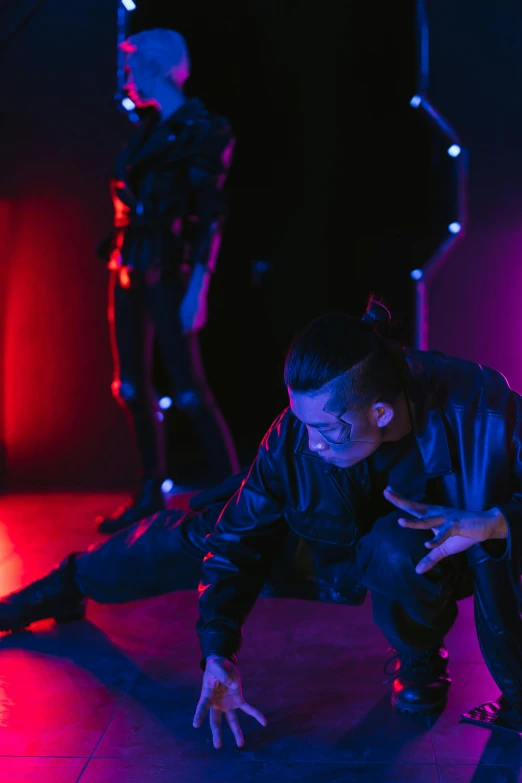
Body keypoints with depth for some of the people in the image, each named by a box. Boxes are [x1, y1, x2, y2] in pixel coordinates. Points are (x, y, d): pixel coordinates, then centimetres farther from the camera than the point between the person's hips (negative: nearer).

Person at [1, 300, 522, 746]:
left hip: (440, 556, -3)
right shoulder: (294, 436, -29)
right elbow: (239, 536, -16)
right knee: (187, 537, 2)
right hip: (338, 543, 3)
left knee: (396, 549, -40)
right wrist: (217, 655, -21)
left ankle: (421, 661, -4)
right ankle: (65, 588, 34)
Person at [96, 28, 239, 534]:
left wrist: (198, 286, -20)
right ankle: (151, 492, 21)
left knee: (189, 389, -8)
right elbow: (130, 204, 15)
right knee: (131, 386, 10)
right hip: (130, 268, 8)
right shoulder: (146, 133, 15)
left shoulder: (203, 130, -6)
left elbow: (210, 215, -13)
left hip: (168, 271, -8)